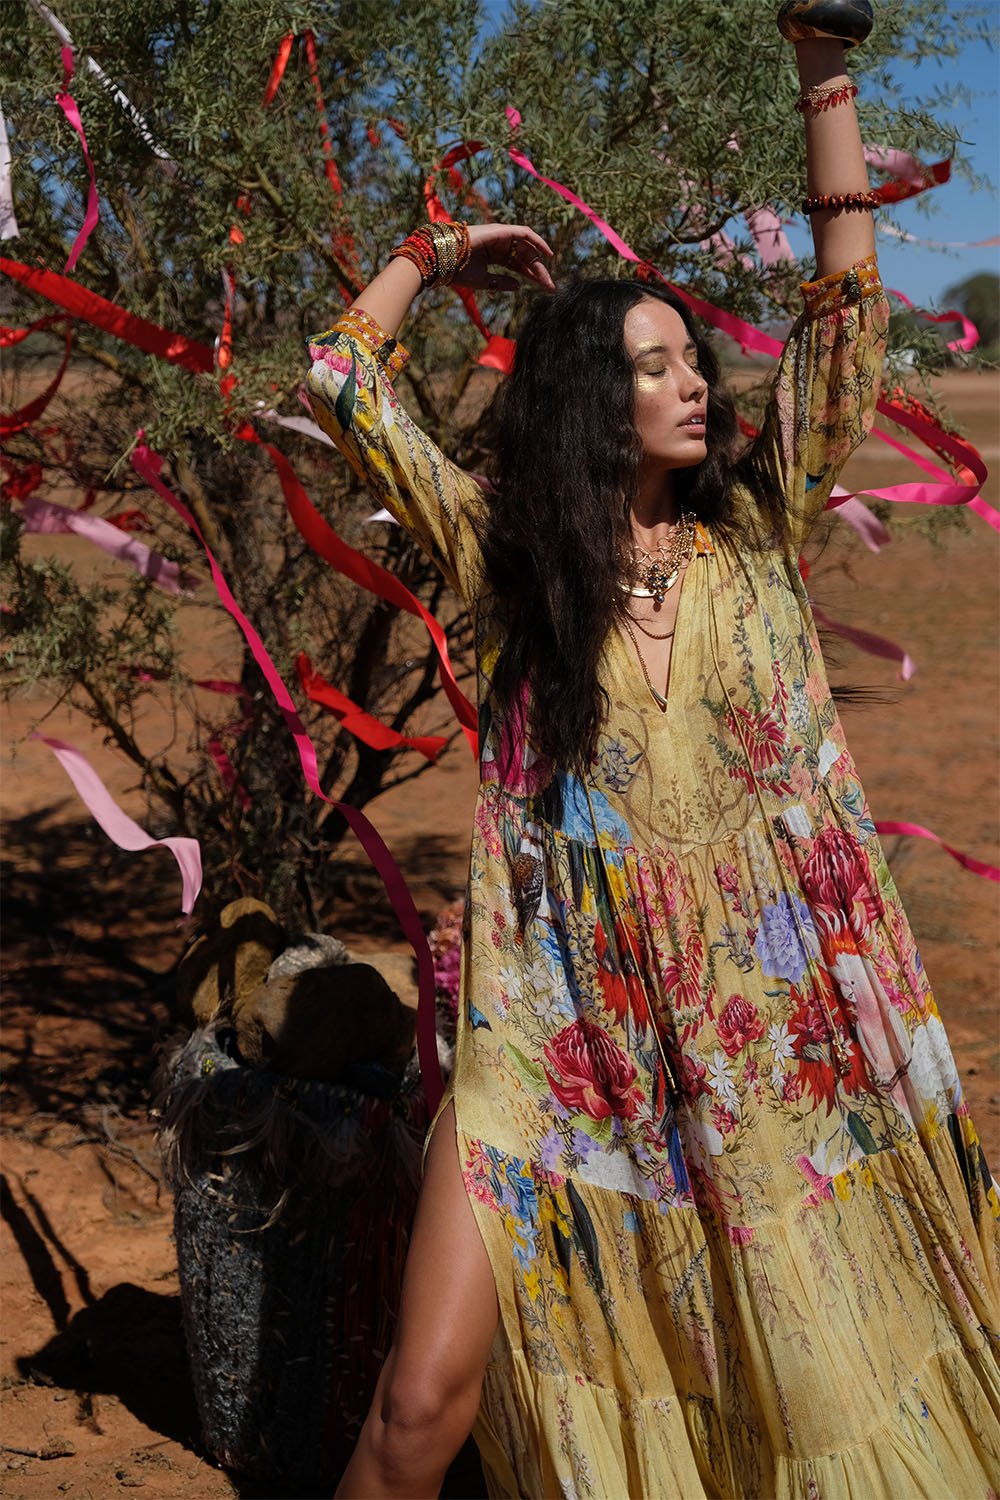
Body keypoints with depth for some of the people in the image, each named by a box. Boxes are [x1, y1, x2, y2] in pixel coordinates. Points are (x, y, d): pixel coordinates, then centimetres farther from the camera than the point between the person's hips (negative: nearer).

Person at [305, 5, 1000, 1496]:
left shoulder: (755, 535, 4)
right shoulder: (505, 557, 2)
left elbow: (849, 311, 0)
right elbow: (342, 382, 6)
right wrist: (433, 258, 13)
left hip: (782, 1028, 2)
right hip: (563, 1038, -1)